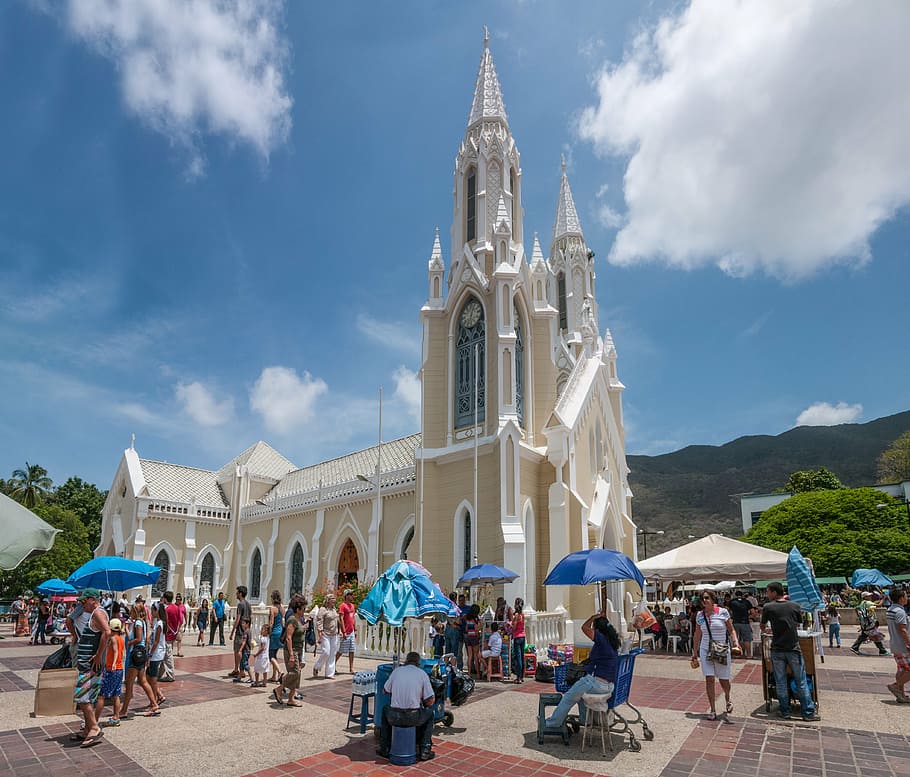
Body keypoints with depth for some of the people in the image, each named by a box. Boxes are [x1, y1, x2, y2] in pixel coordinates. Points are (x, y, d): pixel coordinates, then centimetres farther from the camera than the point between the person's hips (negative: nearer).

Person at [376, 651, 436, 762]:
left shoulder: (396, 671, 7)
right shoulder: (422, 674, 1)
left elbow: (385, 690, 20)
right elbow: (431, 700, -1)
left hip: (394, 717, 2)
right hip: (414, 718, -2)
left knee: (385, 709, 36)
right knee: (429, 713, 30)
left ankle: (384, 749, 35)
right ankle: (425, 751, 22)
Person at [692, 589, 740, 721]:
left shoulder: (723, 612, -6)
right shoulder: (700, 615, 2)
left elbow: (731, 630, 1)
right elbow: (697, 635, 11)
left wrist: (736, 642, -17)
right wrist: (694, 653, 13)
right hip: (706, 651, 2)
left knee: (724, 680, 7)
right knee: (709, 679, -4)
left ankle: (728, 700, 40)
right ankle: (713, 710, 6)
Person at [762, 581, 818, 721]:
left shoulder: (768, 607, -7)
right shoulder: (795, 606, -4)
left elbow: (763, 625, 8)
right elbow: (798, 624, 12)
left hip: (777, 650, -1)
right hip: (793, 648, 1)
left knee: (780, 682, 9)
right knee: (801, 682, 10)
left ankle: (785, 711, 17)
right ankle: (808, 712, 15)